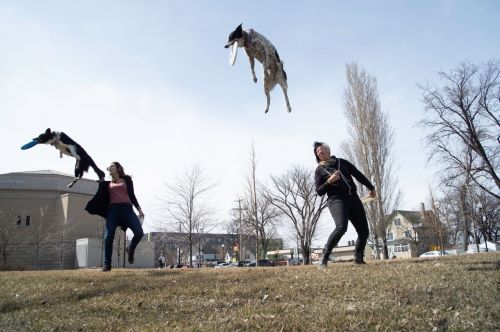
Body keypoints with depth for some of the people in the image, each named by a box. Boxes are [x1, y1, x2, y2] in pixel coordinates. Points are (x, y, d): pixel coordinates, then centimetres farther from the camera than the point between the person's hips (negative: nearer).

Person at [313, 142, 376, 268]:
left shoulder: (341, 162, 15)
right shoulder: (319, 170, 5)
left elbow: (358, 174, 21)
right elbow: (319, 191, 0)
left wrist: (371, 187, 25)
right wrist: (329, 181, -15)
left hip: (353, 199, 5)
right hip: (336, 200, -5)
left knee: (364, 231, 2)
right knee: (341, 227, -29)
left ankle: (358, 259, 21)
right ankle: (324, 259, -23)